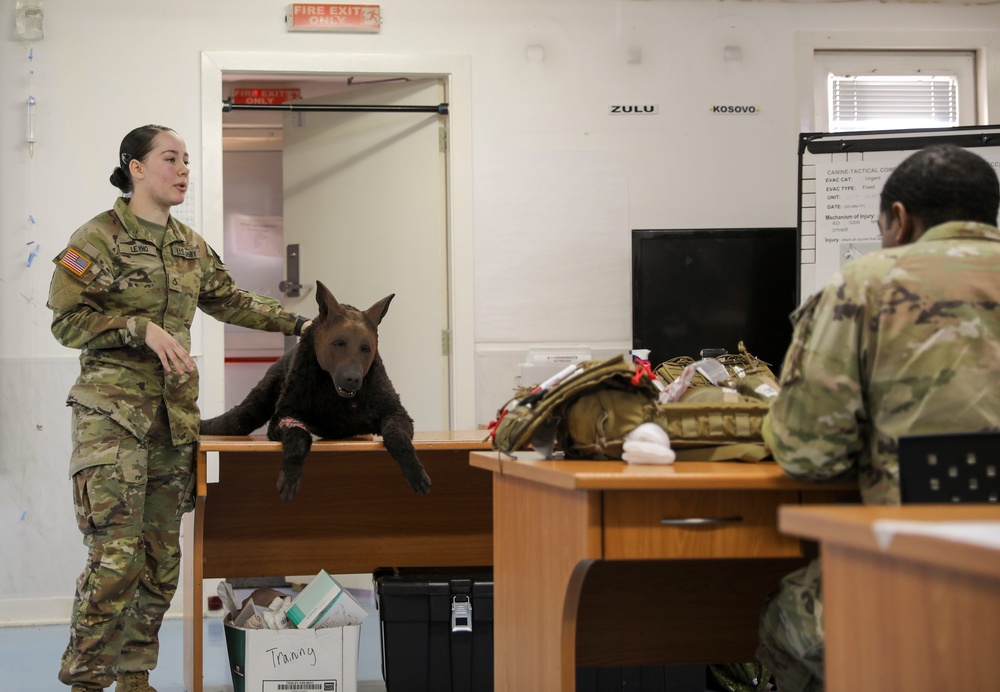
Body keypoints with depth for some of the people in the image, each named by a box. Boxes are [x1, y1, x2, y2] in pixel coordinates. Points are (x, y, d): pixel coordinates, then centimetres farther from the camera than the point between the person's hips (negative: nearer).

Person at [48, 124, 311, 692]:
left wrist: (298, 323, 21)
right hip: (113, 411, -7)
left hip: (175, 411, 7)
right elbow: (67, 319, -8)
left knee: (162, 555, 6)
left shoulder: (191, 246, 15)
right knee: (116, 555, -14)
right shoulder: (100, 237, -5)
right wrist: (142, 329, -18)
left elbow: (231, 301, 27)